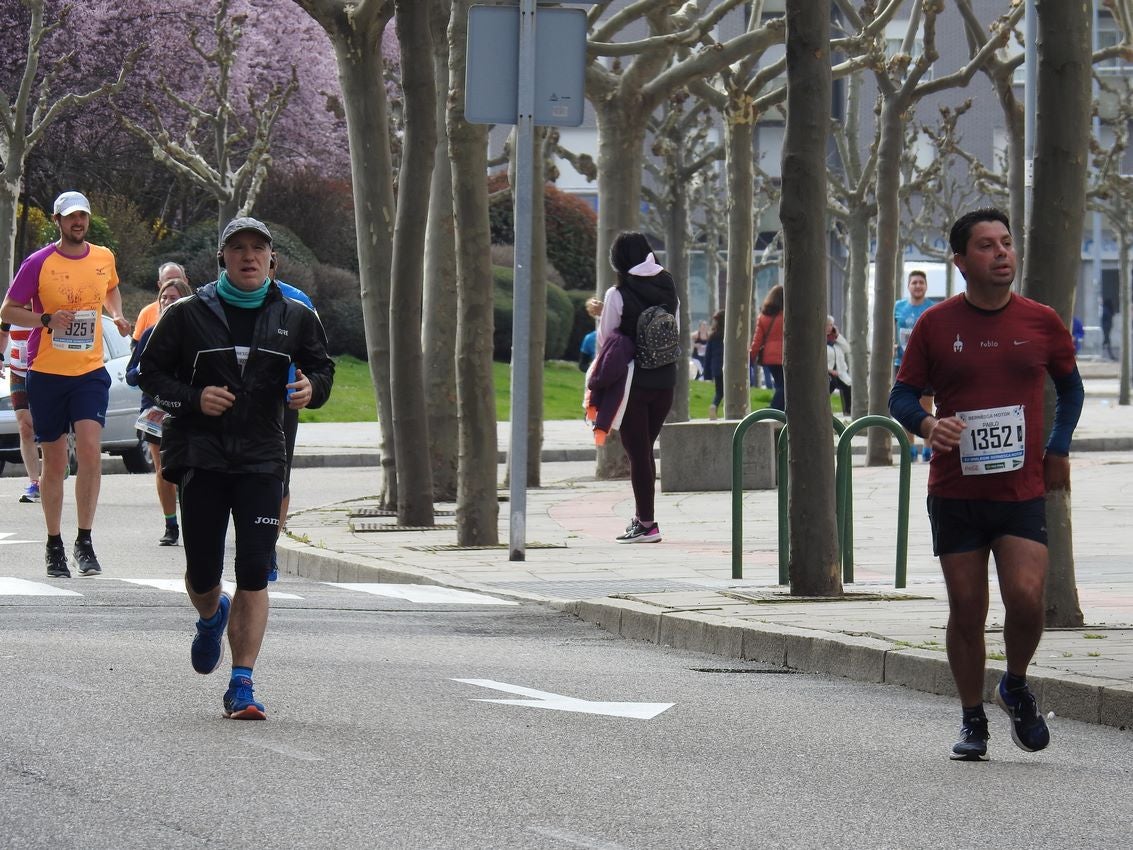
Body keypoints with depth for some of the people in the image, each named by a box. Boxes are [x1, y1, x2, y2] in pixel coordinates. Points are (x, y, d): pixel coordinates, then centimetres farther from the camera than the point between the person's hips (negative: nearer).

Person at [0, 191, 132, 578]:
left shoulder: (104, 258, 6)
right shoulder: (38, 264, -5)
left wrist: (117, 315, 8)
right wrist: (47, 320, -17)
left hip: (90, 372, 2)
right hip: (46, 372, -1)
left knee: (90, 451, -15)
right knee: (54, 463, 4)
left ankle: (84, 542, -8)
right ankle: (54, 545, 17)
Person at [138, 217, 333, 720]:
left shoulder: (294, 318, 6)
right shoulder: (188, 316, 1)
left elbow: (321, 368, 17)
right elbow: (150, 373, 5)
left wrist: (310, 389, -6)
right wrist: (193, 399, -12)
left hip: (262, 458, 0)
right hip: (200, 456, 0)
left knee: (254, 575, -9)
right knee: (202, 573, 6)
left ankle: (242, 685, -5)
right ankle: (211, 618, 44)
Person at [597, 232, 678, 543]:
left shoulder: (618, 295, -11)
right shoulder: (668, 290, 5)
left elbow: (605, 339, -5)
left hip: (634, 381, -5)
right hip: (665, 380, 5)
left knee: (637, 452, 0)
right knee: (645, 449, 17)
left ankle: (647, 523, -1)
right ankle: (642, 517, 19)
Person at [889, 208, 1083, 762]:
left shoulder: (1041, 322, 3)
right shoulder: (936, 326, 0)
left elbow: (1070, 387, 19)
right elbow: (901, 396, 5)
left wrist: (1058, 449, 7)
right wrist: (926, 424, -17)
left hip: (1022, 492, 0)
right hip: (955, 493, 0)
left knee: (1026, 597, -16)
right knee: (966, 611, 3)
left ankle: (1016, 687, 13)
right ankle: (973, 721, 19)